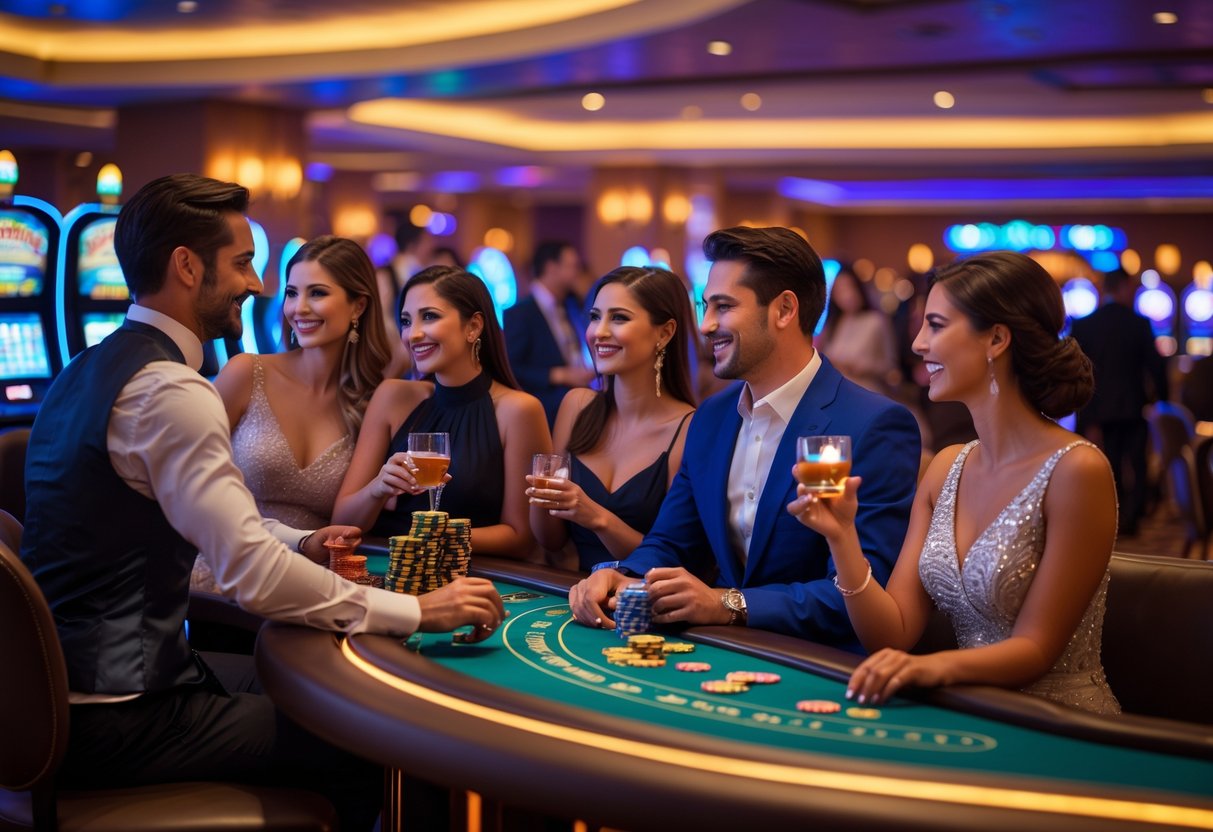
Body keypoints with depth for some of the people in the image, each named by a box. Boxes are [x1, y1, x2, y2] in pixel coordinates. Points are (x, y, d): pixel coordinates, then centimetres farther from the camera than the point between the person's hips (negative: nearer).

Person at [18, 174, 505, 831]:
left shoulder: (91, 368, 12)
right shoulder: (169, 389, -21)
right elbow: (253, 576, -27)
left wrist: (296, 542, 11)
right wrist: (417, 611, -20)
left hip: (64, 684, 10)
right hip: (112, 721, -10)